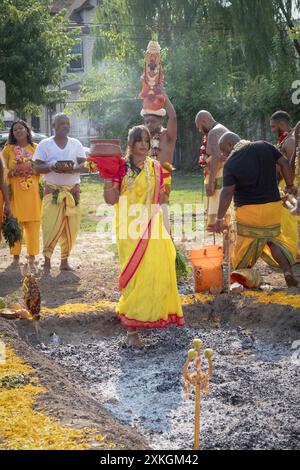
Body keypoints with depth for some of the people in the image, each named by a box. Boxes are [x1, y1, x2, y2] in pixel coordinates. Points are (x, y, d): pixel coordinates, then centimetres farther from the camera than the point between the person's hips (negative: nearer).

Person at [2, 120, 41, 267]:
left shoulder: (36, 148, 10)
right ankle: (16, 256, 3)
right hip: (15, 191, 0)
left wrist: (32, 169, -9)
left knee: (33, 223, -1)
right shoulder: (8, 149, 8)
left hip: (33, 191, 1)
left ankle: (32, 255, 8)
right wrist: (15, 171, -13)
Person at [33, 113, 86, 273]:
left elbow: (84, 164, 5)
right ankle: (47, 261, -8)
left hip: (73, 190, 3)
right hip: (53, 191, -3)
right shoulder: (45, 144, 4)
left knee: (71, 227, 0)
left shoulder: (76, 144, 11)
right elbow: (37, 167, -1)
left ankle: (64, 260, 11)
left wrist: (74, 169, -17)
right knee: (51, 225, -13)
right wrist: (51, 167, -21)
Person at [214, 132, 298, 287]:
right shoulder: (264, 146, 1)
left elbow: (227, 192, -16)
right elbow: (285, 164, 1)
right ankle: (288, 270, 0)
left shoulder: (231, 163, -11)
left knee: (245, 245, 11)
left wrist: (220, 218, -13)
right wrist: (290, 185, 14)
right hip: (273, 205, 4)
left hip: (248, 210, -4)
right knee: (273, 238, 18)